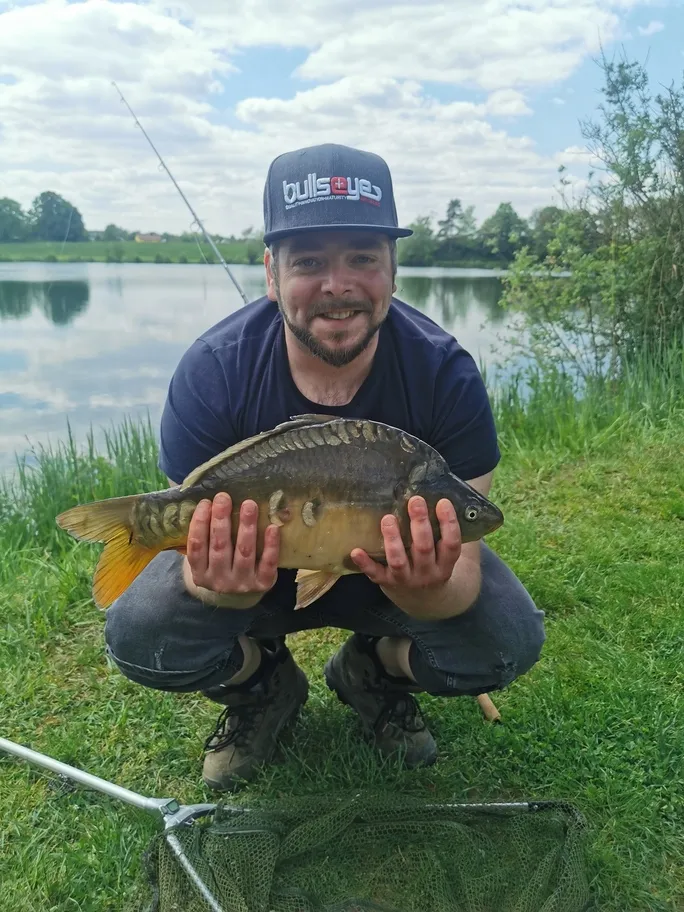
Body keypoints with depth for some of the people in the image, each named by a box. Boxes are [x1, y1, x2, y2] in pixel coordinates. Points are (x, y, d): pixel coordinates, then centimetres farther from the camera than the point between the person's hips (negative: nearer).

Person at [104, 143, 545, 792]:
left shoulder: (444, 373, -25)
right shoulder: (212, 372, -24)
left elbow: (460, 570, -25)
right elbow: (195, 545, -22)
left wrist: (429, 587, -50)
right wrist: (224, 587, -47)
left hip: (390, 577, 1)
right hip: (256, 575, 0)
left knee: (509, 638, -24)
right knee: (138, 636, -26)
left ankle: (372, 675, 11)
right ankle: (263, 689, 10)